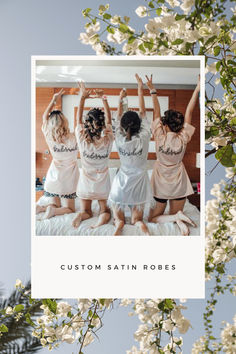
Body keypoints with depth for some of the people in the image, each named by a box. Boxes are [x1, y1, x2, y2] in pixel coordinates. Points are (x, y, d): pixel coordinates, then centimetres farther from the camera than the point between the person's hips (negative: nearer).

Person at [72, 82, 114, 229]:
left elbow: (79, 119, -6)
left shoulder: (82, 141, -22)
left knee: (86, 211, 20)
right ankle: (101, 221, -15)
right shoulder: (108, 141, -21)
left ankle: (81, 216, -15)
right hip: (103, 184, 0)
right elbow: (109, 120, -6)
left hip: (85, 184, 1)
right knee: (105, 210, 19)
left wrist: (83, 98, -4)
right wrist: (104, 99, -4)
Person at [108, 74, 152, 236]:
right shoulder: (144, 138, -17)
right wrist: (141, 90, 1)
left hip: (122, 183, 0)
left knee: (119, 217, 18)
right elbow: (143, 112, -7)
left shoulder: (120, 140, -15)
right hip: (139, 183, 0)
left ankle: (119, 223, -14)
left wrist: (121, 98, 15)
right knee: (137, 220, 14)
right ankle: (140, 224, -19)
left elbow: (119, 117, 2)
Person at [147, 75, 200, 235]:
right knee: (175, 214, 16)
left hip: (160, 185, -2)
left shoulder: (160, 137, -16)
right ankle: (179, 219, -19)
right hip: (179, 186, 2)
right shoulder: (183, 139, -13)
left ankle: (176, 217, -16)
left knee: (153, 218, 11)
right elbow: (189, 112, -8)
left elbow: (157, 112, -11)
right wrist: (197, 89, -5)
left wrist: (153, 90, -7)